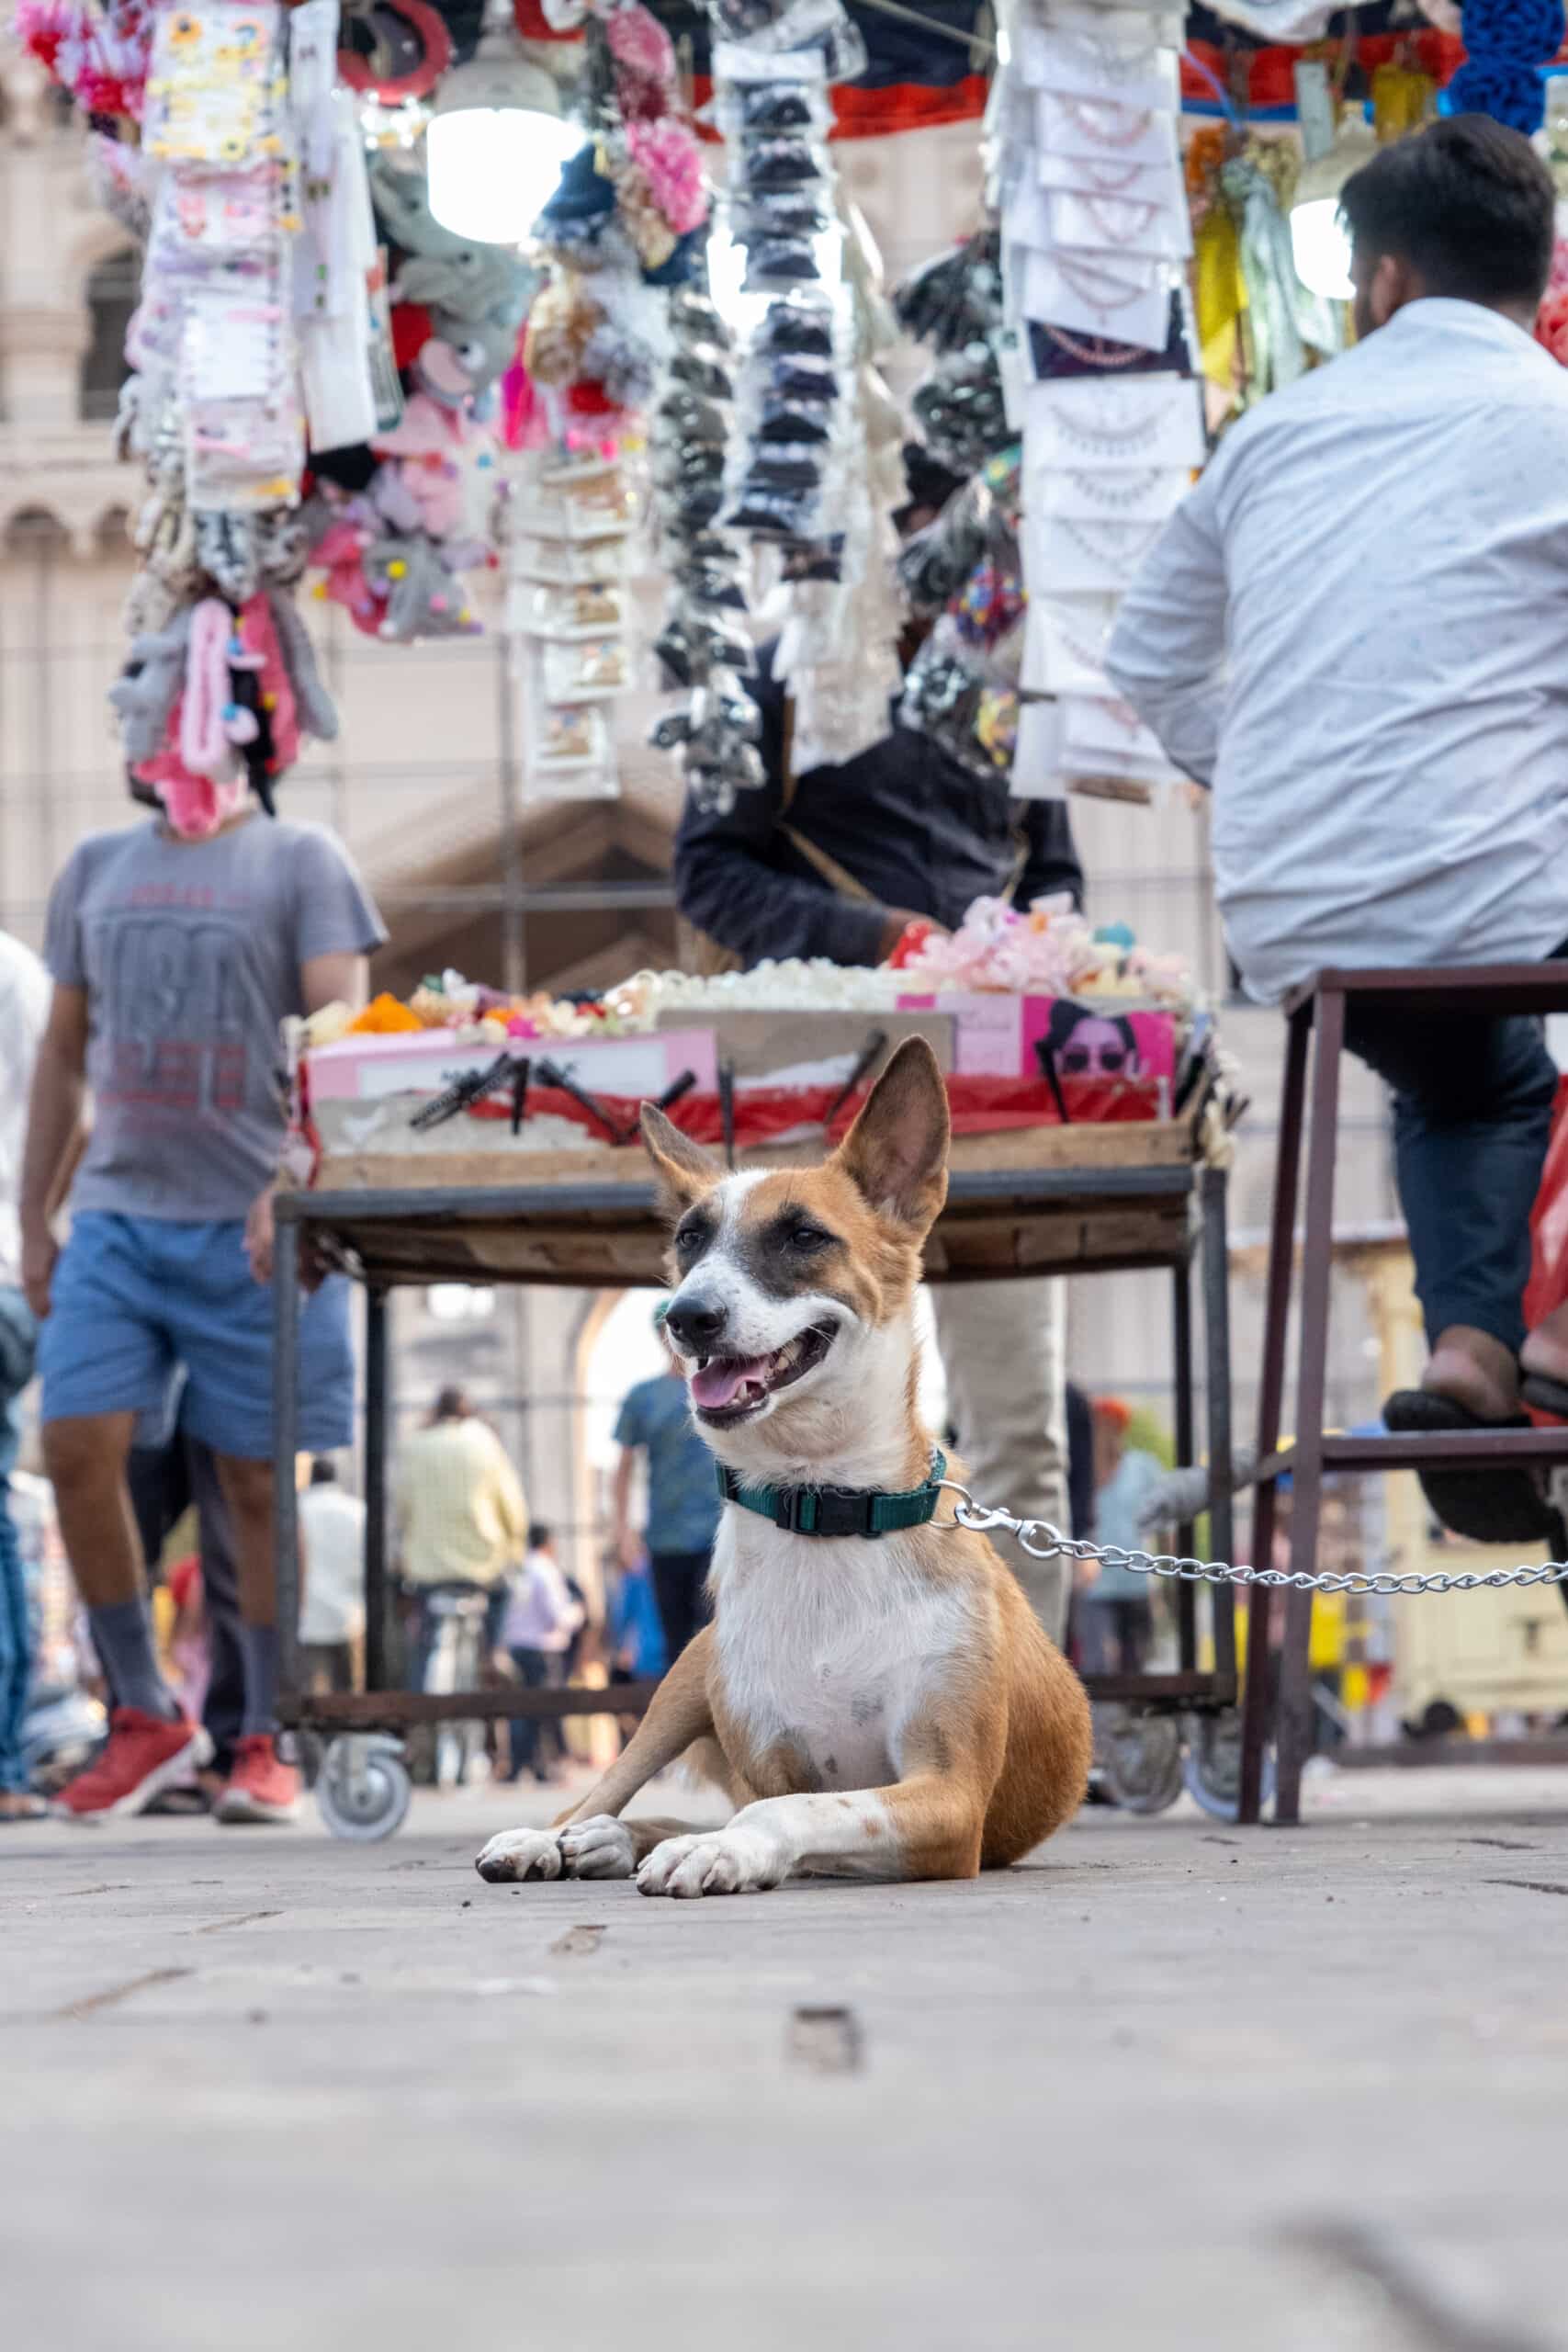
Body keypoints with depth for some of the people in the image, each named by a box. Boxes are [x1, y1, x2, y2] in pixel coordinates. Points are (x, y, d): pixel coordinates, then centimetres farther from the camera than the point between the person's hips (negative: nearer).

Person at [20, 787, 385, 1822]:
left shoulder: (300, 860, 2)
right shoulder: (97, 866, 16)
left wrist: (295, 1175, -22)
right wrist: (34, 1219, 16)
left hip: (255, 1229, -4)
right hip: (118, 1217, 4)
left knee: (258, 1481, 0)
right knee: (78, 1448, -8)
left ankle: (269, 1743, 11)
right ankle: (147, 1717, 6)